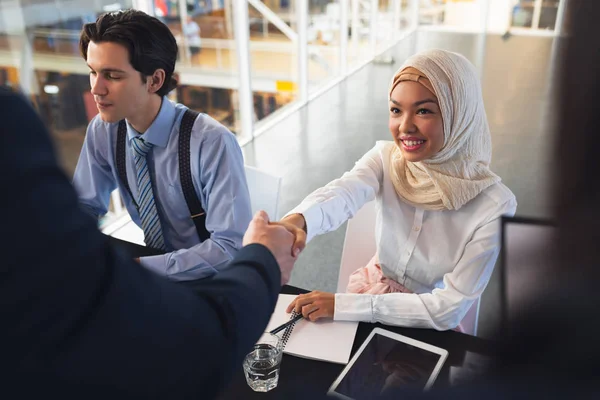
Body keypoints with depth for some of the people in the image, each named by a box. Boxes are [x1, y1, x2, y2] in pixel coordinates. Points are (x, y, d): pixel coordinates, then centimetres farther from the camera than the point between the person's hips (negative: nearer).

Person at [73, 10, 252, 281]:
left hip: (212, 280, -5)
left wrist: (136, 268, -27)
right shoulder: (103, 131, -6)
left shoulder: (212, 143, -25)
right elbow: (84, 204, 7)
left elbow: (231, 248, -26)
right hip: (155, 261, 5)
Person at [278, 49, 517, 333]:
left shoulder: (494, 205, -22)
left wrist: (343, 305, -26)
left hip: (430, 328, -3)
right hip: (373, 294, 3)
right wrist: (298, 220, -56)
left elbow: (450, 307, -20)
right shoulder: (385, 158, -12)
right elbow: (342, 194, -33)